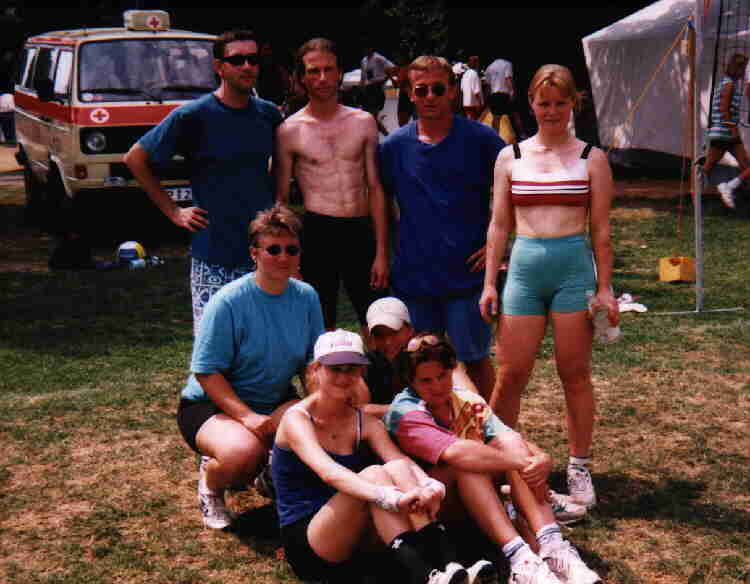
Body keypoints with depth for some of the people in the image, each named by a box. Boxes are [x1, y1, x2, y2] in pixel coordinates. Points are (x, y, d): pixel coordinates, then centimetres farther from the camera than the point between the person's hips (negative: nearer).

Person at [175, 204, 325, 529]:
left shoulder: (306, 297, -2)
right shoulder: (228, 302, -19)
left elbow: (313, 363, 4)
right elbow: (206, 372, -19)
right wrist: (247, 416, -29)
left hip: (276, 404, 5)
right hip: (211, 404, -5)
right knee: (243, 452, -37)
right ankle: (211, 485, 1)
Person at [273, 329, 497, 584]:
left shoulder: (365, 423, 8)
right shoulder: (297, 419, -10)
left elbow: (400, 459, -13)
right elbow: (328, 472, -30)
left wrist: (429, 486, -37)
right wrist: (389, 497, -46)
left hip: (351, 539, 5)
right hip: (304, 542, -5)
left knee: (395, 469, -22)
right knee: (373, 475, -29)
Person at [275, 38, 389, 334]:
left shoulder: (363, 122, 6)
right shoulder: (289, 130, 0)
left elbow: (375, 189, 7)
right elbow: (280, 197, 5)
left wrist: (381, 252, 2)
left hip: (361, 231, 2)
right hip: (318, 232, -2)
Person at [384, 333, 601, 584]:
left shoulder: (468, 402, 4)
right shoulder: (404, 412, -16)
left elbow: (508, 439, -11)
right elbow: (454, 452, -32)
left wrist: (542, 460, -33)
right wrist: (520, 463, -35)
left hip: (475, 501, 6)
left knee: (510, 441, -19)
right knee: (466, 464, -33)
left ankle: (552, 547, -36)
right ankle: (520, 561, -46)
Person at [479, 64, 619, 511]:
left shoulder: (591, 159, 4)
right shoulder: (510, 158, 9)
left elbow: (601, 230, 4)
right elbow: (499, 225, 11)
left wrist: (605, 287, 0)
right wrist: (489, 283, 6)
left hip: (575, 266, -1)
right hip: (524, 268, 1)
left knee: (575, 373, 5)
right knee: (510, 375, 1)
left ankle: (580, 468, 17)